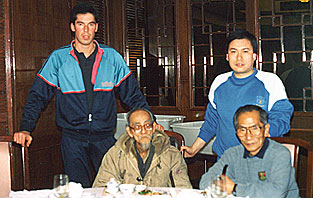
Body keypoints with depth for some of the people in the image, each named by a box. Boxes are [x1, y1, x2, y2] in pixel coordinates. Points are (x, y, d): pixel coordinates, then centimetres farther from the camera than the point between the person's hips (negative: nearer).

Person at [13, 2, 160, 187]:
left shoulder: (112, 57, 4)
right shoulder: (58, 58, 1)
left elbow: (133, 94, 8)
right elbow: (38, 96, 2)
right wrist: (25, 129, -10)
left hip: (105, 137, 1)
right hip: (73, 139, -1)